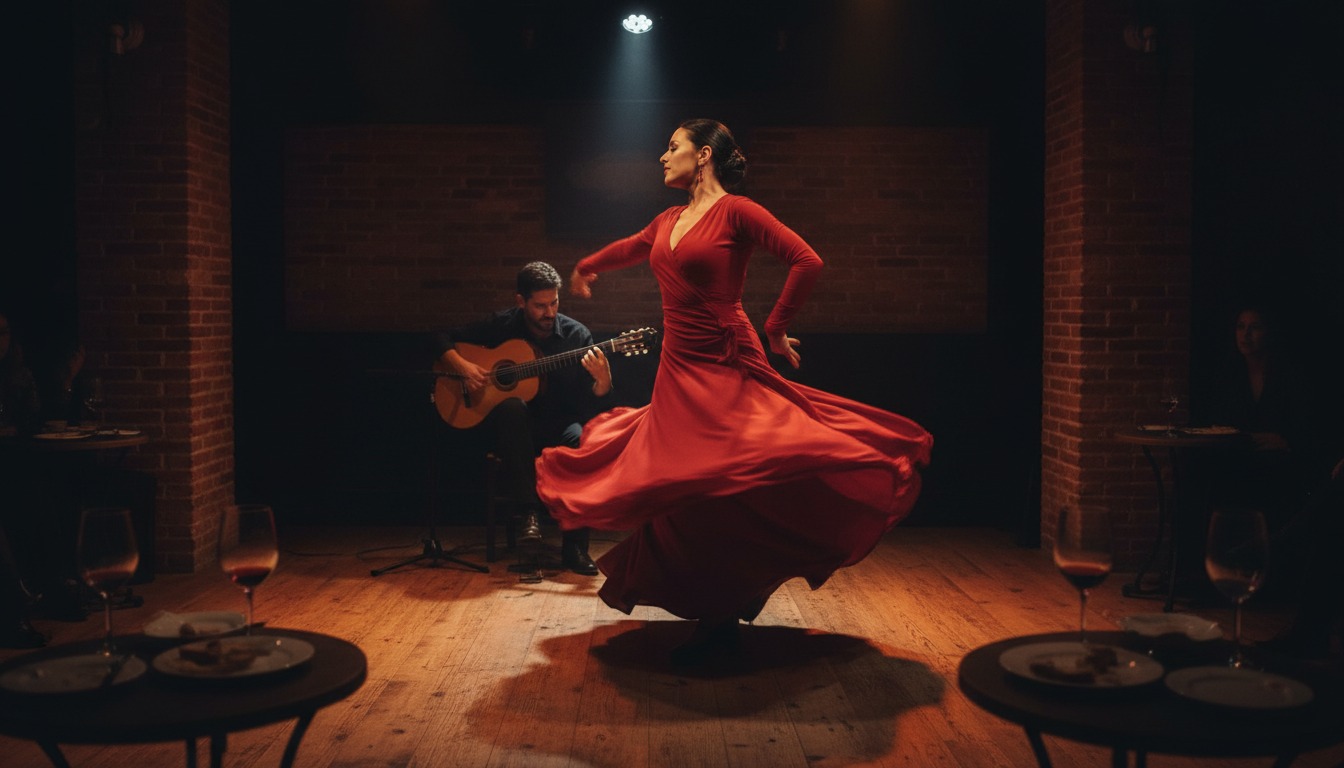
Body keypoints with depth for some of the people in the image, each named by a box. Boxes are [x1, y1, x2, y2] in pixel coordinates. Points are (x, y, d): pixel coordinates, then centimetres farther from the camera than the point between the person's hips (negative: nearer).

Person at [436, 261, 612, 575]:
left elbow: (592, 404, -8)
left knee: (581, 440, -34)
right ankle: (528, 511, -32)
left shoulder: (576, 334, -4)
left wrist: (602, 381, -31)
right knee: (512, 406, -36)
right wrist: (464, 367, -14)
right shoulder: (502, 325, -1)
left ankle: (574, 546, -24)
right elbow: (445, 339, 6)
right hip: (510, 424, 0)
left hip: (557, 425, 0)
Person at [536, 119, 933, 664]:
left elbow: (807, 261, -15)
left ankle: (723, 619, 8)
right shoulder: (669, 220, 13)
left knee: (722, 490, -7)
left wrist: (776, 328, -9)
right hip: (678, 372, 7)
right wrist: (586, 268, 52)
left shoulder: (736, 212, -9)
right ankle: (716, 617, 25)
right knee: (685, 493, 10)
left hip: (726, 370, -7)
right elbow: (632, 248, 35)